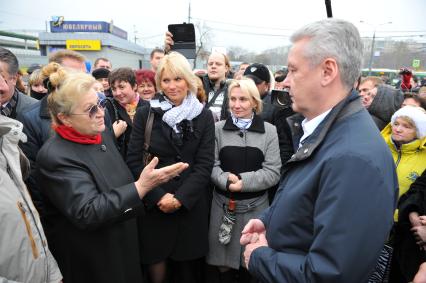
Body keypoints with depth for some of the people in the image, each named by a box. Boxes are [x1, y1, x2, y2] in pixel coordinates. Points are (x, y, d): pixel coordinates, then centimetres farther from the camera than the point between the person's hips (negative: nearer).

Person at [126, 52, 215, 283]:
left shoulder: (204, 116, 2)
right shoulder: (145, 114, 0)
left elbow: (205, 164, -3)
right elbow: (134, 160, -4)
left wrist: (180, 198, -13)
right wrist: (158, 197, -12)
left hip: (191, 205, 1)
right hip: (153, 206, 0)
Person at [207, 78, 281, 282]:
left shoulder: (269, 131, -1)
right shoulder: (218, 128, 1)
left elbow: (273, 172, -6)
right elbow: (211, 165, -2)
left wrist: (243, 181, -18)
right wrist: (226, 180, -21)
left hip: (255, 207, 0)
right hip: (223, 205, 1)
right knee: (224, 264, 12)